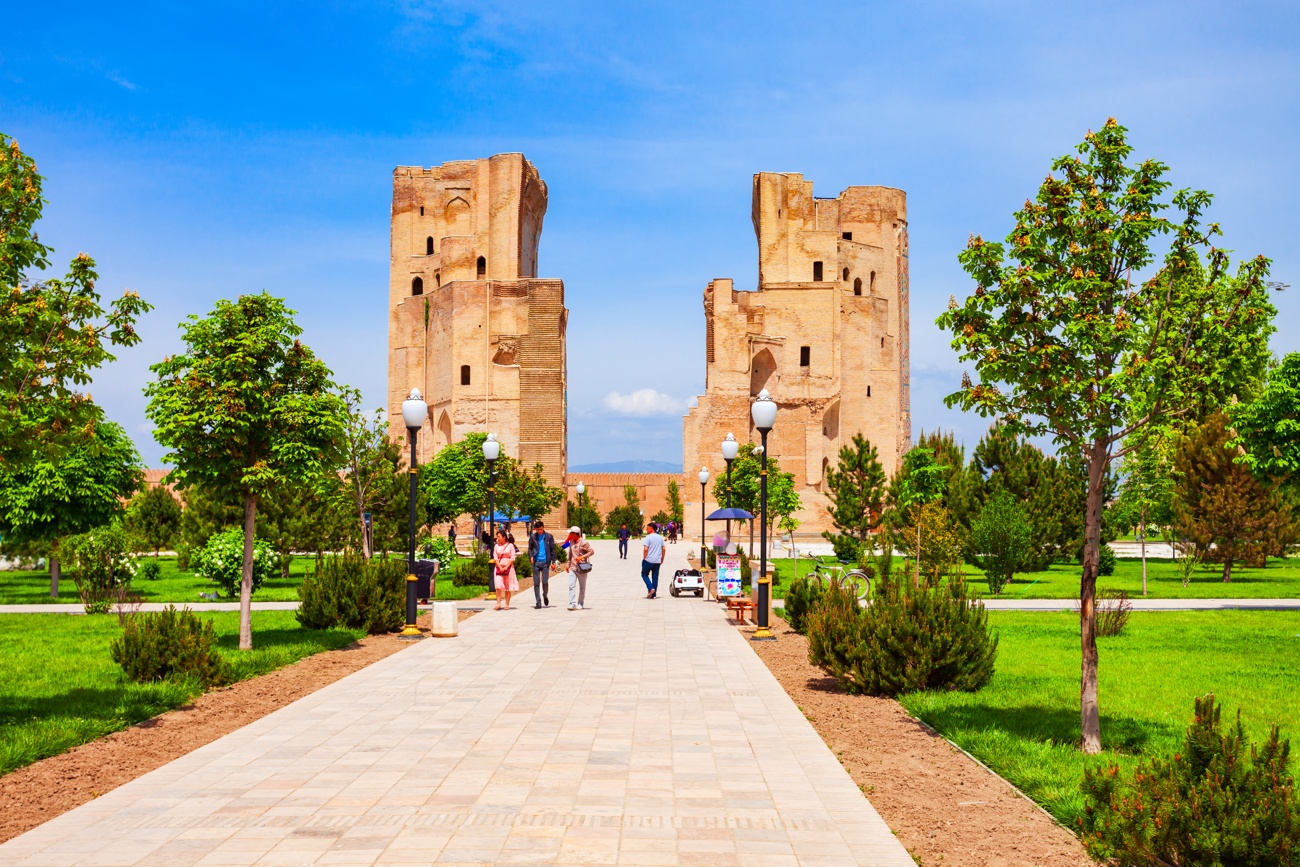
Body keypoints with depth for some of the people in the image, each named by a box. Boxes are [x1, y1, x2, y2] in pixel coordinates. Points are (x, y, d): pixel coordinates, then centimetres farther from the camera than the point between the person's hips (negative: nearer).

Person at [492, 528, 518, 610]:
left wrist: (506, 567, -12)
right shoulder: (496, 546, 9)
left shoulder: (510, 546, 1)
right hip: (499, 568, 2)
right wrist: (500, 568, -8)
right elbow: (495, 558, 5)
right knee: (498, 586, -12)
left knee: (508, 587, 2)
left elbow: (512, 558, -3)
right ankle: (498, 604, -15)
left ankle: (507, 605, 7)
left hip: (508, 567, -2)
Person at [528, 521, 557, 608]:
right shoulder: (533, 537, 6)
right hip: (536, 562, 1)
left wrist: (553, 562, 2)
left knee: (545, 581, -8)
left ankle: (545, 596, 21)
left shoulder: (549, 537, 4)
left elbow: (552, 549, 7)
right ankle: (538, 602, 5)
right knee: (536, 583, 0)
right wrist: (531, 556, -6)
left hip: (545, 562, -1)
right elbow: (530, 548, 13)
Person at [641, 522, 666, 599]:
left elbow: (645, 549, -17)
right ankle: (653, 594, 10)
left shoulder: (648, 537, -11)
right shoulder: (660, 538, 9)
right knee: (655, 577, 10)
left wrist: (644, 558, -7)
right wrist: (662, 559, 17)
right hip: (657, 561, 5)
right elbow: (663, 549, 10)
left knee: (644, 574, 10)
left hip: (648, 560, -5)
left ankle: (651, 588, -9)